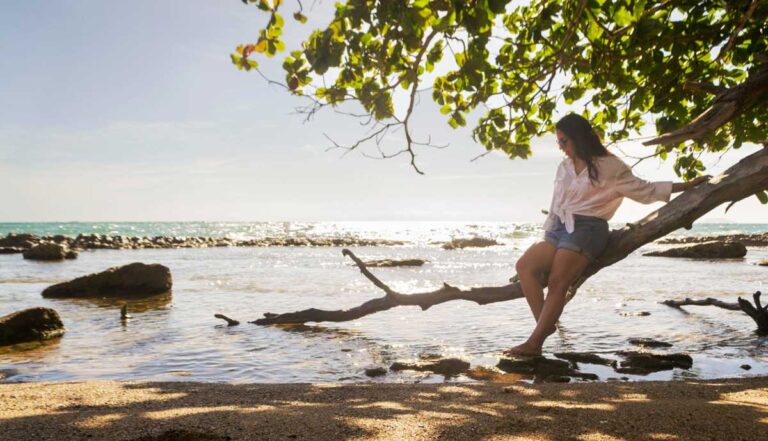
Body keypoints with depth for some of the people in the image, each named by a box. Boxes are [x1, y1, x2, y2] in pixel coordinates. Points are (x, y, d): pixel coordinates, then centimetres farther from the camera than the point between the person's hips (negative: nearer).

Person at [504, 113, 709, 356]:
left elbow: (646, 189, 8)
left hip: (587, 229, -6)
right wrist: (547, 235, 15)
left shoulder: (610, 167, 3)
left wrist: (689, 184, 6)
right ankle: (545, 325, -19)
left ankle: (534, 343, -26)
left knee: (557, 282, -25)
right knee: (524, 266, -19)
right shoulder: (564, 167, 19)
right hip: (560, 228, 6)